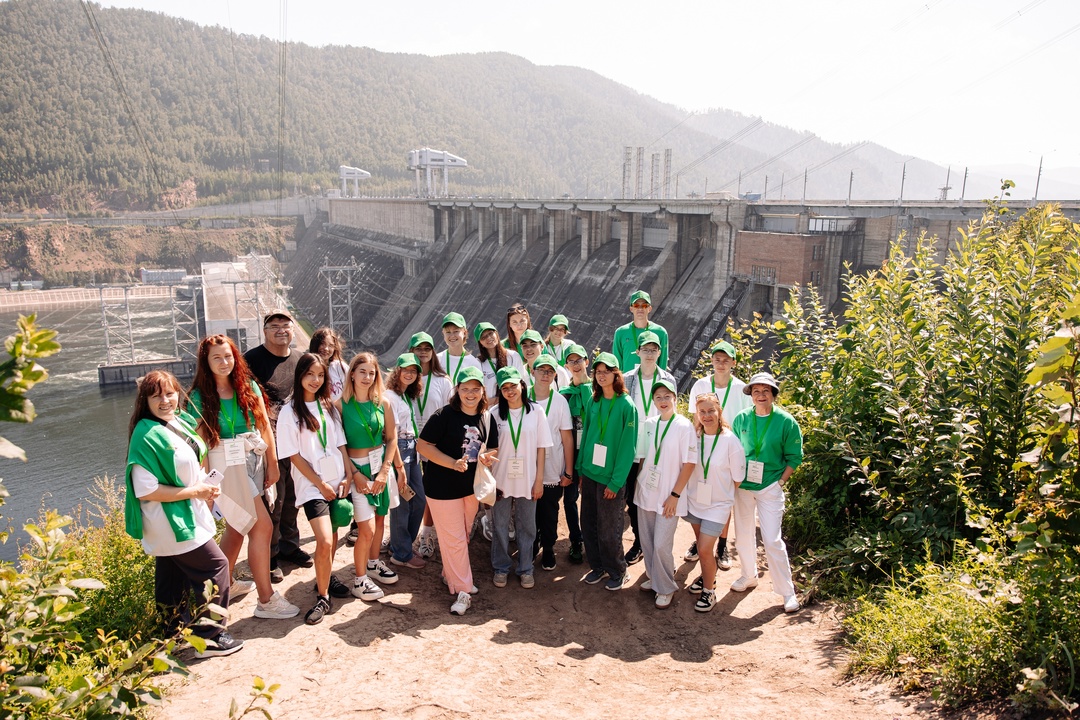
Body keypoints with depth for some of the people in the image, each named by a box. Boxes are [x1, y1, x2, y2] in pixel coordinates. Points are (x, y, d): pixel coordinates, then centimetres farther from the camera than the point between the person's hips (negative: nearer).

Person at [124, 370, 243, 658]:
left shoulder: (177, 422, 4)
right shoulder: (147, 436, -23)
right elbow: (145, 491, -26)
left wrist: (205, 485, 1)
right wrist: (194, 491, -20)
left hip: (187, 515, 9)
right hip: (171, 522, -9)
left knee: (175, 576, 21)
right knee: (215, 566, -6)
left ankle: (178, 628, 37)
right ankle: (209, 638, 5)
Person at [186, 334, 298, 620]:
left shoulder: (248, 386, 4)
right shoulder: (200, 396, -7)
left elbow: (265, 425, 6)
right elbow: (199, 439, -8)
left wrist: (272, 464, 4)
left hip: (254, 459, 5)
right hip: (227, 464, -5)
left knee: (237, 526, 18)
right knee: (262, 525, -7)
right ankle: (266, 600, 3)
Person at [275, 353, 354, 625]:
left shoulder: (328, 406, 8)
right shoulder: (290, 411, -6)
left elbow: (340, 444, 10)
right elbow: (294, 455, -8)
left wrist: (348, 475, 0)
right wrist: (321, 484, -8)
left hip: (337, 482, 5)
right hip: (311, 486, -5)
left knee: (331, 537, 12)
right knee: (324, 541, -14)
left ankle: (326, 578, 36)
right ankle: (322, 597, 1)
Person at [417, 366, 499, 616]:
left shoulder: (487, 417, 2)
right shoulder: (445, 414, -16)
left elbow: (493, 448, 13)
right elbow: (422, 445, -17)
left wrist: (488, 457, -12)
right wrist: (453, 463, -25)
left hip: (472, 485, 6)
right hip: (443, 486, -6)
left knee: (463, 536, 18)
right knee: (454, 539, -1)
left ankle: (450, 574, 40)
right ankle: (462, 590, 12)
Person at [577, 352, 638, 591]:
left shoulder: (626, 405, -11)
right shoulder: (592, 403, 5)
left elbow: (628, 446, -13)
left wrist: (616, 481, -15)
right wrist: (581, 470, 7)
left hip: (610, 478, -5)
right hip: (590, 474, 5)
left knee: (608, 530, 4)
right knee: (588, 524, 12)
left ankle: (617, 571, 26)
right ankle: (598, 566, 32)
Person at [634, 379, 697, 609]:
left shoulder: (684, 426, -11)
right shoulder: (649, 424, 4)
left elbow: (689, 463, -10)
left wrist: (675, 495, -12)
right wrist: (638, 482, 9)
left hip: (669, 497, -5)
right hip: (646, 493, 5)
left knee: (661, 545, -4)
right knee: (646, 541, 12)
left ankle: (666, 588, 15)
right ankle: (653, 578, 34)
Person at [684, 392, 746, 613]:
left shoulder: (730, 441, -16)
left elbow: (737, 478, -7)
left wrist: (726, 498, 1)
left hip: (718, 504, -4)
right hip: (694, 501, 4)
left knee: (704, 550, -7)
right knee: (701, 546, 19)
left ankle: (709, 591, 15)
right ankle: (707, 576, 45)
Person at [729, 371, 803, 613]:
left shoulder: (786, 421, -8)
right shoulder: (741, 419, -1)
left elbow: (794, 457, -2)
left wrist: (780, 482, -8)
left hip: (770, 487, -3)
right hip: (742, 485, 4)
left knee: (772, 539, -6)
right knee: (743, 535, 14)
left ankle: (787, 591, 8)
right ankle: (749, 576, 36)